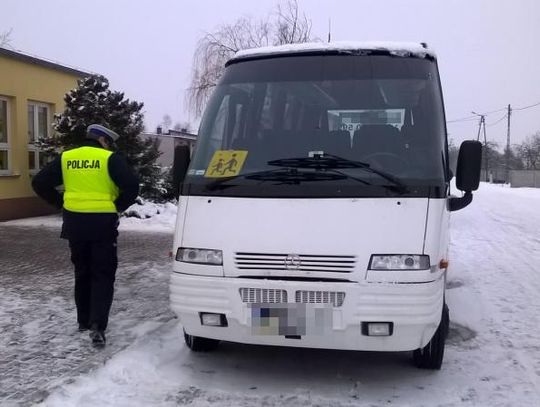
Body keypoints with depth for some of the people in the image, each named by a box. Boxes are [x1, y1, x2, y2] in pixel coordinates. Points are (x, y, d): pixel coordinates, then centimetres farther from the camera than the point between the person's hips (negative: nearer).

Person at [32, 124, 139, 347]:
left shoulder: (66, 158, 8)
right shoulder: (110, 159, -5)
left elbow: (39, 183, 7)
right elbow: (132, 186, -16)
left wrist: (62, 203, 9)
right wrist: (117, 206, -4)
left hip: (74, 222, 4)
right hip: (102, 222, -4)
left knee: (82, 272, 19)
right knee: (103, 275, 2)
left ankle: (84, 320, 27)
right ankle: (97, 325, -10)